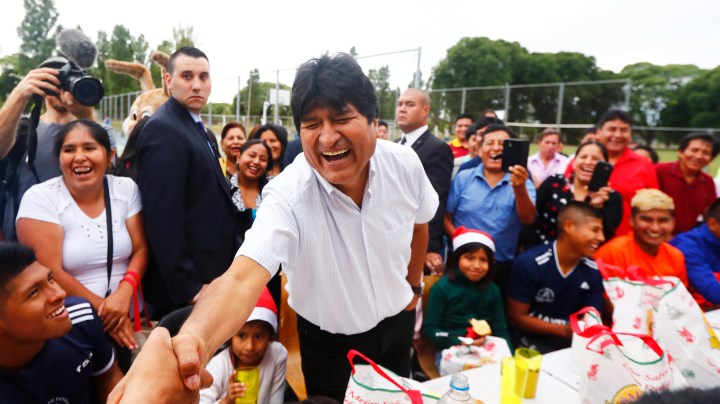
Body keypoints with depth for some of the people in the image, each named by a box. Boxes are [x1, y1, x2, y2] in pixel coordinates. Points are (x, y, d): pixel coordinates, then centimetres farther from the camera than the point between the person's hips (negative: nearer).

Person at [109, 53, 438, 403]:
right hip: (330, 341, -4)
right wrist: (192, 343, -65)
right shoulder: (288, 194, -31)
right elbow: (243, 276, -45)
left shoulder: (405, 163, -18)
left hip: (397, 324, 4)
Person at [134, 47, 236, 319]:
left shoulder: (196, 128, 12)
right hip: (186, 283, -9)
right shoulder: (163, 130, -16)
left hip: (207, 275, 9)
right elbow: (163, 216, -22)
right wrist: (187, 287, -21)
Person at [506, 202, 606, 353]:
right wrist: (564, 330, -19)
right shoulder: (528, 263, -16)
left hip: (573, 341, 5)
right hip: (534, 338, -4)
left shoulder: (594, 271, -4)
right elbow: (516, 318, -11)